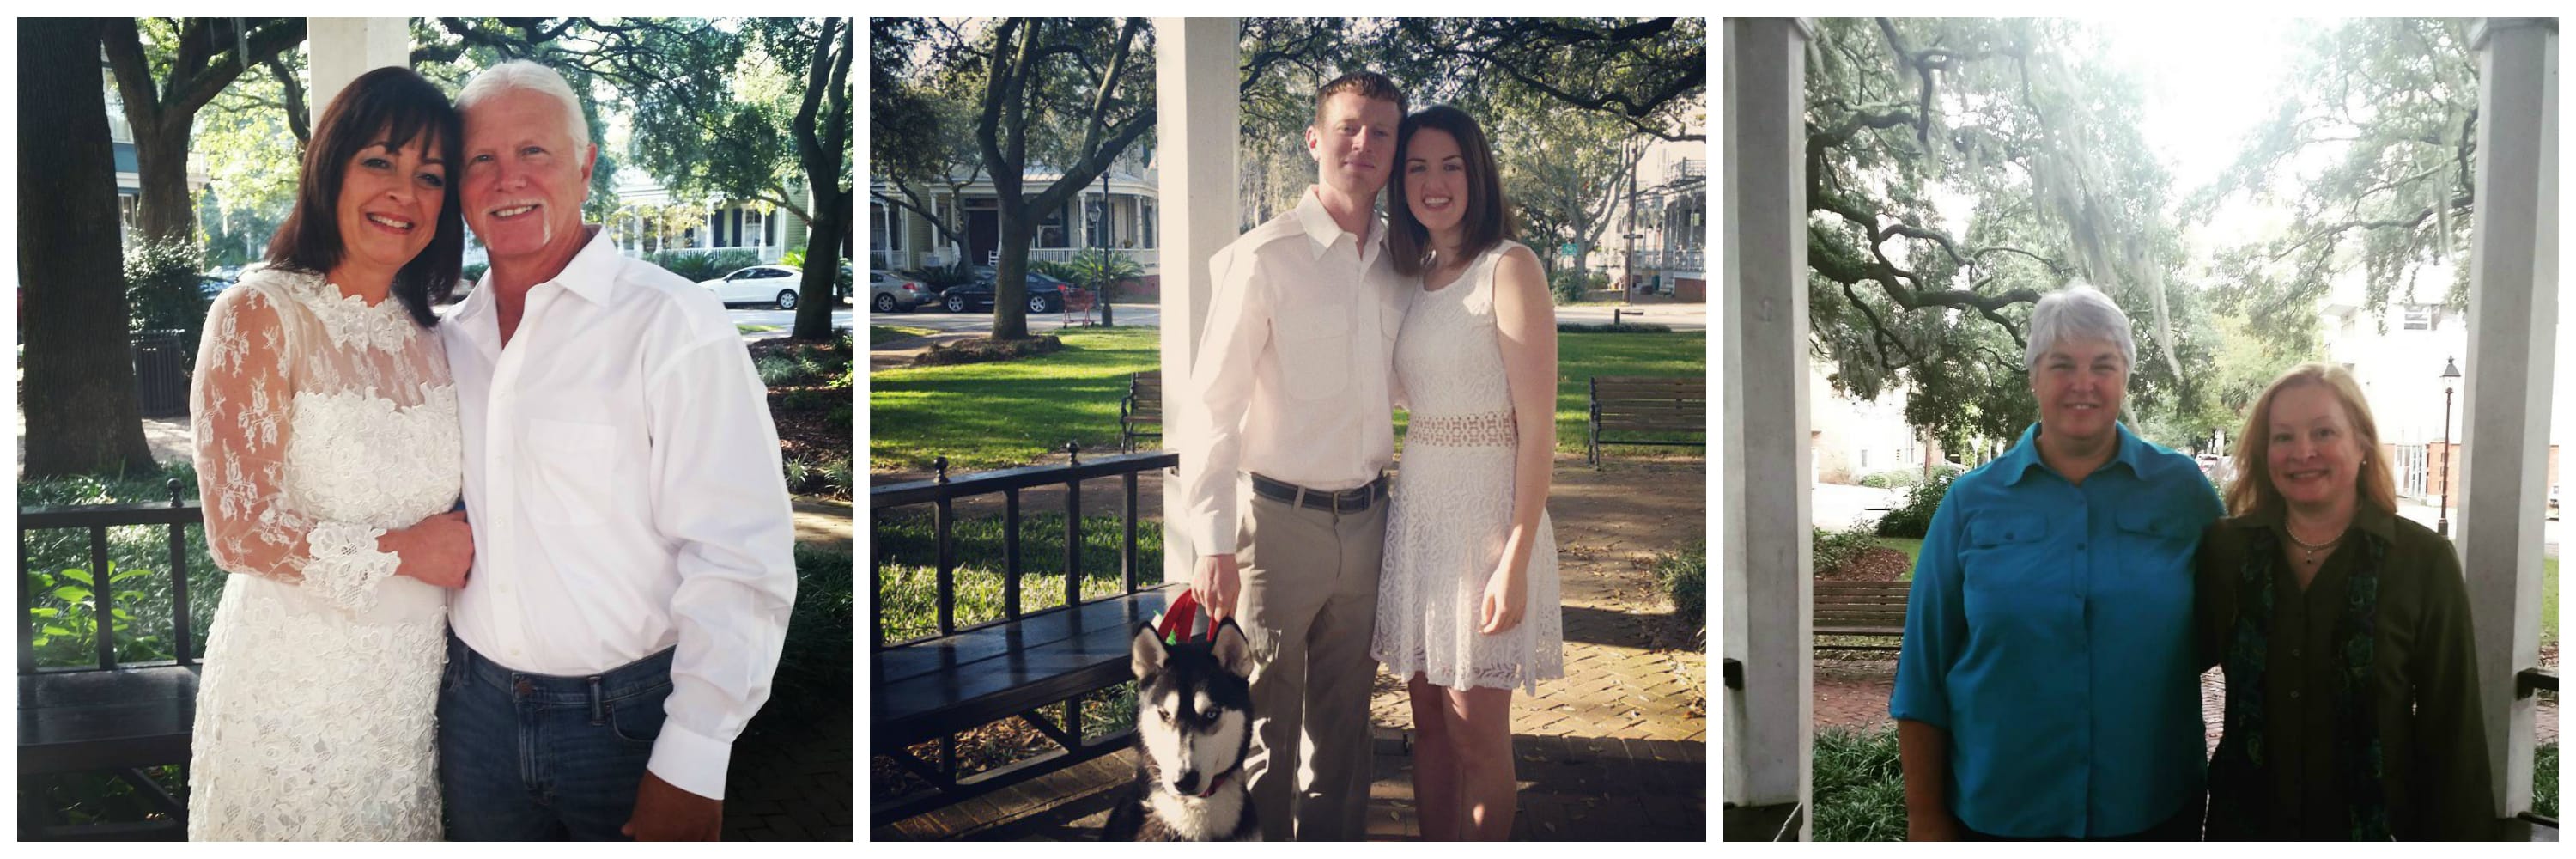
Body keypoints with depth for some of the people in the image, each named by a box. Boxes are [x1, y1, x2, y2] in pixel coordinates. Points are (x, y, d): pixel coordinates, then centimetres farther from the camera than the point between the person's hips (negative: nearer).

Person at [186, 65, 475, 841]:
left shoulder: (425, 336, 6)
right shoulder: (261, 316, -12)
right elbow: (238, 533, -16)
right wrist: (400, 551, -13)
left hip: (413, 681, 5)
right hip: (295, 682, -5)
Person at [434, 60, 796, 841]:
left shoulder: (675, 327, -14)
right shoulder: (451, 339, 7)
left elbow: (739, 565, -19)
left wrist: (691, 769, -22)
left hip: (631, 719, -5)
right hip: (476, 710, 6)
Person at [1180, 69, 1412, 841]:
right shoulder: (1265, 258, -11)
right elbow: (1213, 405, -12)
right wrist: (1214, 545, -15)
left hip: (1365, 516, 5)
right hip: (1279, 518, -5)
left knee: (1344, 715, 16)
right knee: (1267, 718, 5)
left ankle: (1336, 841, 29)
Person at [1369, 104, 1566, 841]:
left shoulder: (1509, 268, -10)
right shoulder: (1416, 277, 12)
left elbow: (1537, 427, -14)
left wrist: (1515, 560, -18)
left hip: (1484, 511, -7)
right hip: (1417, 509, 7)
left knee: (1476, 733, 2)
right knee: (1429, 718, 13)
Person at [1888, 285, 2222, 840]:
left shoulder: (2182, 489, 0)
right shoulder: (1971, 502, -1)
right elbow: (1925, 670, 0)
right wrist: (1925, 817, -2)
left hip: (2155, 814, 1)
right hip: (1998, 817, 0)